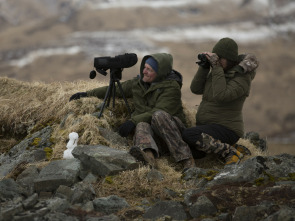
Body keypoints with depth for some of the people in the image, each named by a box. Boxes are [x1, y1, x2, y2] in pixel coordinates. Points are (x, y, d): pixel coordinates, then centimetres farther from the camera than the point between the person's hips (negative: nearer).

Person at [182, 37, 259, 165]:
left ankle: (230, 153, -15)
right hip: (208, 127, 10)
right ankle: (234, 149, 9)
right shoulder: (218, 72, 9)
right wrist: (204, 66, -7)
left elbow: (221, 96, -30)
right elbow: (196, 89, 3)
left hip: (225, 129, -10)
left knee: (188, 135, -30)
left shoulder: (242, 78, -16)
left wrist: (216, 67, -26)